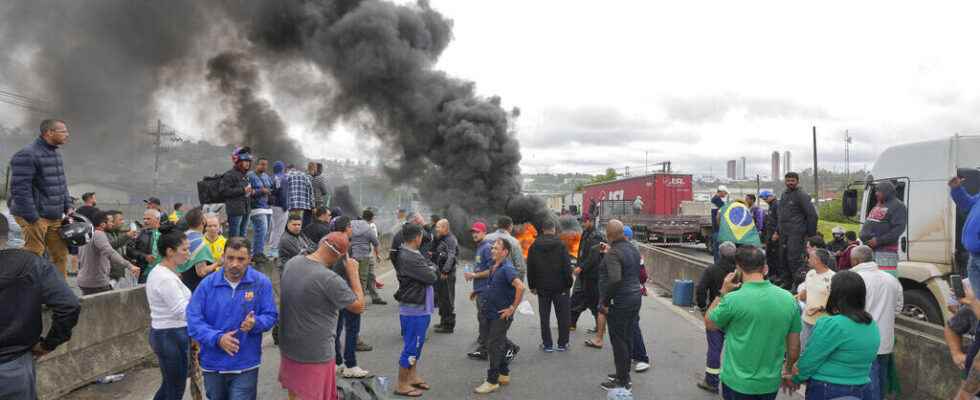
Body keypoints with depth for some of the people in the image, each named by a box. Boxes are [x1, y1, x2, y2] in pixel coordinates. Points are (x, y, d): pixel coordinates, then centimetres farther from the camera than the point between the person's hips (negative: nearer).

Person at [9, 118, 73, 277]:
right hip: (35, 216, -9)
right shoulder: (26, 155, -14)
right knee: (34, 256, -5)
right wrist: (33, 218, -21)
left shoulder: (56, 155, 14)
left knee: (61, 254, 10)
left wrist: (68, 207, 12)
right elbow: (20, 189, -19)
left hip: (55, 216, 9)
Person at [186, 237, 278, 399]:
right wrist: (217, 338, -22)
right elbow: (193, 319, -8)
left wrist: (255, 323, -27)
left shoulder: (261, 282, -9)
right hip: (213, 364, 3)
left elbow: (270, 316, -4)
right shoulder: (207, 284, -6)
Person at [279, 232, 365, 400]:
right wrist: (353, 273, -7)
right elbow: (359, 306, -14)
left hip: (288, 347, 7)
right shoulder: (330, 279, -28)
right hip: (315, 355, -6)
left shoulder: (291, 263, -6)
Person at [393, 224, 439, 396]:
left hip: (420, 308, 10)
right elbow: (431, 277, -21)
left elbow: (433, 267, 10)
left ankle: (413, 377, 33)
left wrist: (430, 269, -9)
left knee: (417, 344, 20)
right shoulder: (409, 258, -23)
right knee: (411, 346, -1)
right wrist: (431, 271, -2)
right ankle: (402, 385, 9)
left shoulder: (414, 254, 9)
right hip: (413, 309, -10)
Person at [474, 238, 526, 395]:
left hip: (501, 315, -9)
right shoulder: (494, 267, 8)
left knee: (495, 346, -4)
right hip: (492, 313, 9)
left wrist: (512, 308, -26)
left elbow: (520, 287, -32)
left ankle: (492, 381, 5)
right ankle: (504, 375, 31)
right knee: (499, 344, 18)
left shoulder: (507, 269, -20)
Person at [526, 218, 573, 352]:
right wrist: (568, 284, 0)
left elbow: (530, 268, 4)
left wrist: (532, 286, 11)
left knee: (544, 317, 9)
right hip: (560, 287, -2)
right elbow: (567, 267, -8)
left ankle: (547, 344, 10)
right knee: (563, 316, 9)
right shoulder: (561, 245, -8)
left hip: (542, 287, 2)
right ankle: (562, 344, 13)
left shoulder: (534, 246, 1)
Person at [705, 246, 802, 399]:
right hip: (771, 384, 4)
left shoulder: (733, 299, -19)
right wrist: (788, 371, 20)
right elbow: (794, 345, 3)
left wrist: (723, 293, 2)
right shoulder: (789, 299, -6)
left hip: (738, 383, -4)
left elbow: (709, 324, -1)